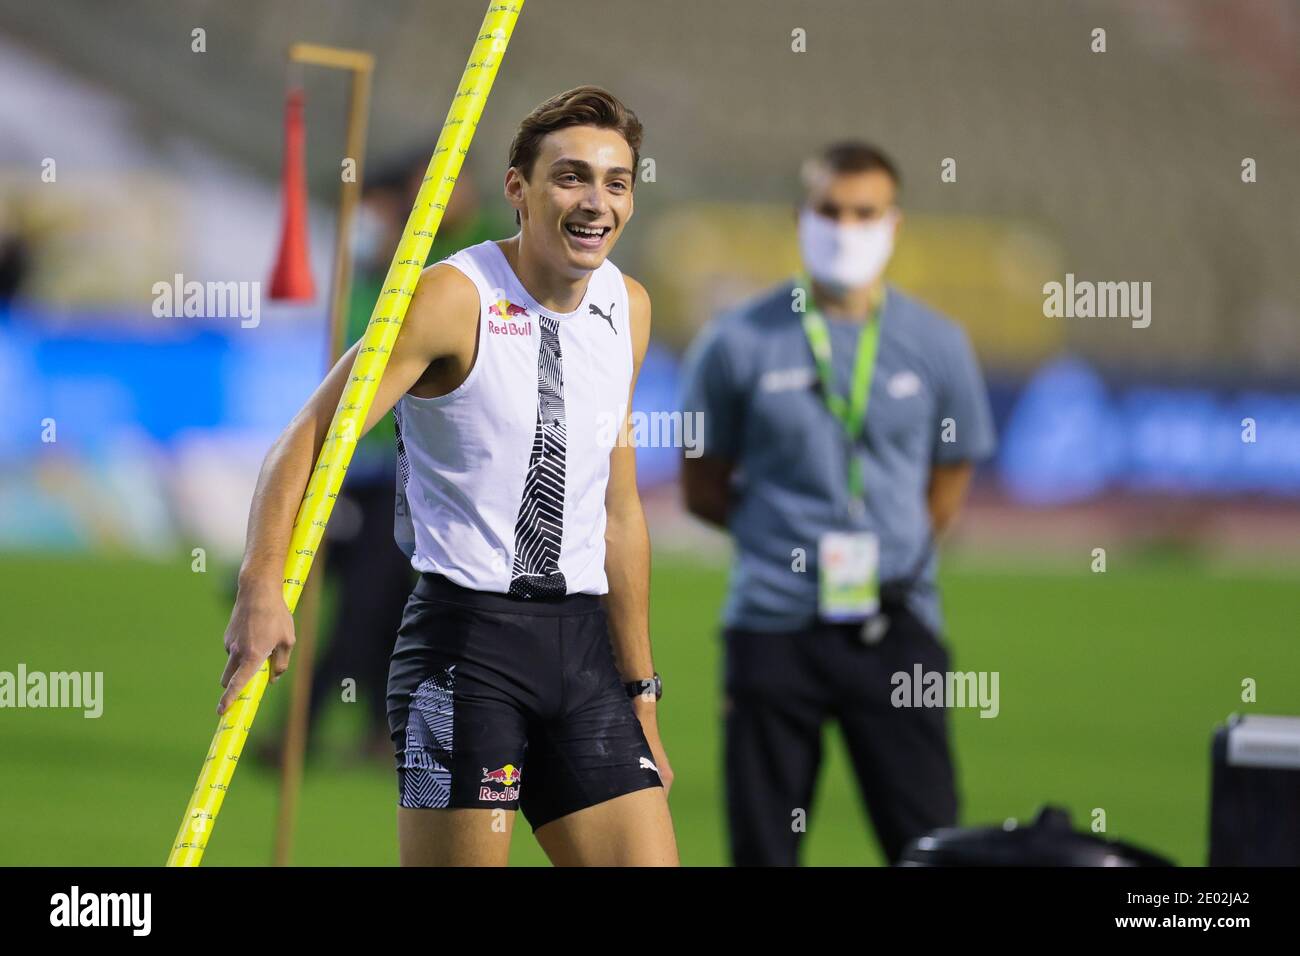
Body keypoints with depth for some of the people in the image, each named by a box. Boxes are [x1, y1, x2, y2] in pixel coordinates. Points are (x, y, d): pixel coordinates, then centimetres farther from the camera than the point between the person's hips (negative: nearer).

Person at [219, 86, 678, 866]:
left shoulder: (628, 310, 11)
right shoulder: (453, 298, -9)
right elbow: (312, 436, -14)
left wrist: (640, 695, 19)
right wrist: (263, 584, -30)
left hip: (583, 638, 6)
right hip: (465, 630, -6)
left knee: (649, 859, -3)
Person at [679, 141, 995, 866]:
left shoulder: (936, 346, 7)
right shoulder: (739, 344, 3)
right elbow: (705, 489, 9)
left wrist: (884, 548, 5)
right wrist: (796, 538, 1)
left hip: (894, 627, 0)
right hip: (773, 626, 0)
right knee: (764, 848, 3)